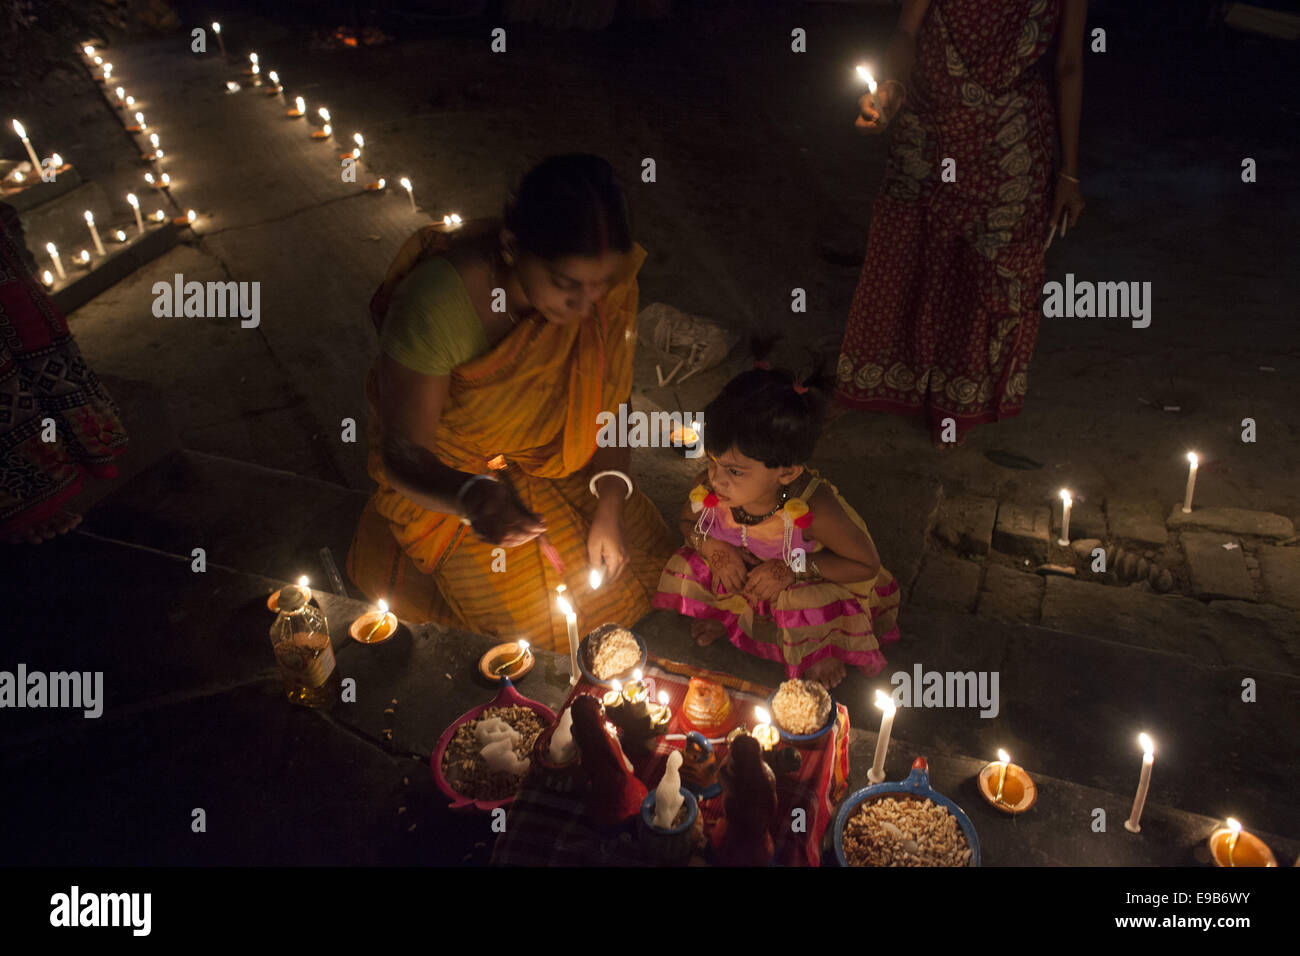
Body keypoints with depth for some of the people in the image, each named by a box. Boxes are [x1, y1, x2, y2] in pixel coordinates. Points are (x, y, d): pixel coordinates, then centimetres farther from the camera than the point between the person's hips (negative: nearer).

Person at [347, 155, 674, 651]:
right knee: (541, 620, -6)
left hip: (558, 461, 5)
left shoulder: (608, 280, -21)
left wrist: (611, 506, -15)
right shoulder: (435, 305, -36)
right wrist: (473, 498, -47)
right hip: (445, 476, -4)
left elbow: (612, 398, -6)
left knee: (642, 566, 1)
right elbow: (402, 453, -26)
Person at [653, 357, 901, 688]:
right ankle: (724, 614, 17)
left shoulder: (814, 509, -39)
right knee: (685, 570, -18)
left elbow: (867, 564, -23)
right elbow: (689, 521, -1)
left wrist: (794, 568, -33)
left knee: (807, 600, -33)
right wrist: (711, 547, -25)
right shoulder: (709, 488, -28)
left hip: (806, 582, -3)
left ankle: (823, 647, 6)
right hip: (737, 571, 3)